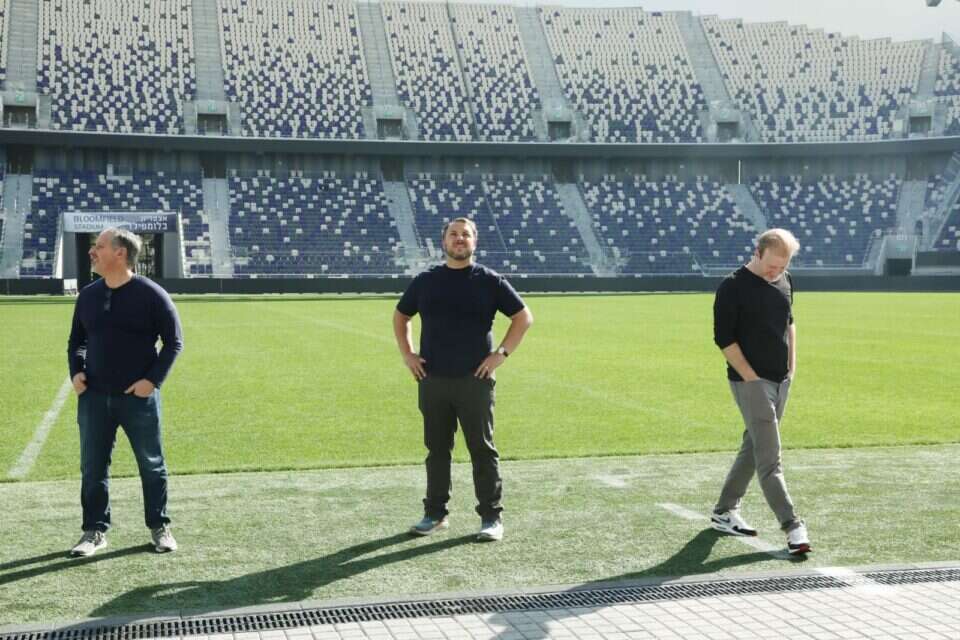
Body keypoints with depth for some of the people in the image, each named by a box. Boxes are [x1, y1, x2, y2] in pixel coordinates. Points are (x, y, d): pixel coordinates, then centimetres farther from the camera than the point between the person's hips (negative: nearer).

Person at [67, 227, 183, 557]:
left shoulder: (151, 294, -8)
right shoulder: (88, 295, 7)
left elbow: (174, 341, -5)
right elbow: (76, 340, 18)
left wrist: (154, 379, -13)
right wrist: (76, 371, 1)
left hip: (139, 397, -4)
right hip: (94, 397, 4)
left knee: (152, 466, 7)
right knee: (93, 468, 7)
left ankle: (160, 527, 20)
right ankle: (95, 530, 19)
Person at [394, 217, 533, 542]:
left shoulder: (490, 281, 0)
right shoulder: (425, 281, 8)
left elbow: (524, 316, 3)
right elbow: (400, 316, 21)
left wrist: (502, 353, -6)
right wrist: (407, 354, 8)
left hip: (475, 380, -3)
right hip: (432, 380, 3)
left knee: (483, 450, 1)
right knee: (437, 449, 11)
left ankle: (491, 517, 9)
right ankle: (435, 514, 21)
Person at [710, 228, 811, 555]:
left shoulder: (785, 281, 9)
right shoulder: (733, 287, -13)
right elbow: (724, 338, -13)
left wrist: (792, 365, 14)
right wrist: (751, 378, -15)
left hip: (781, 380, 8)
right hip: (751, 381, -7)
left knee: (754, 448, 13)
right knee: (769, 458, -10)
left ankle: (724, 512, 26)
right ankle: (792, 526, -11)